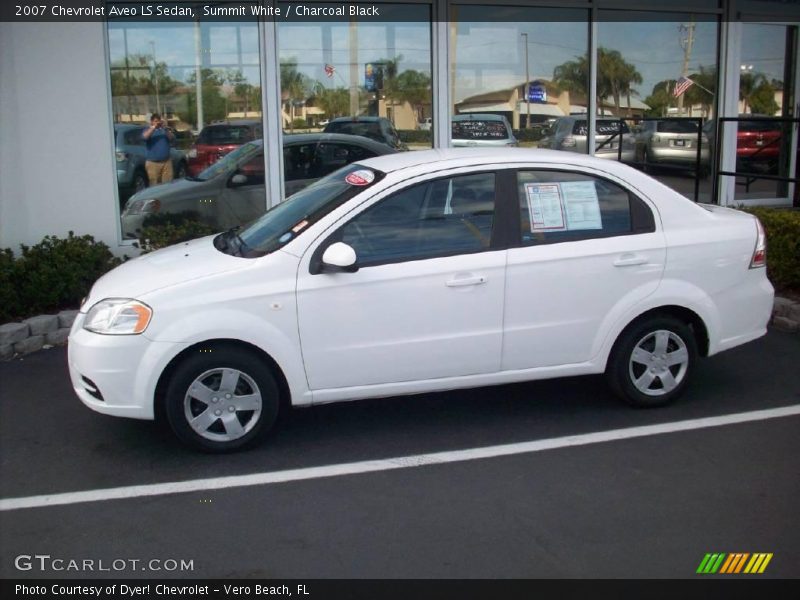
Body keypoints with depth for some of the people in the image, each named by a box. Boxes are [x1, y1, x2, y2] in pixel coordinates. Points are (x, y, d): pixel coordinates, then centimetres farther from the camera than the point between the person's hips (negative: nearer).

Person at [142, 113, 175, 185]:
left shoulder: (165, 130, 14)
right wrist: (154, 127, -18)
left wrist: (165, 128, -14)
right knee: (154, 185, -4)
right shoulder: (148, 130, 8)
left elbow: (172, 138, -2)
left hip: (166, 161, 2)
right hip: (152, 163, -2)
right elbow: (145, 137, -14)